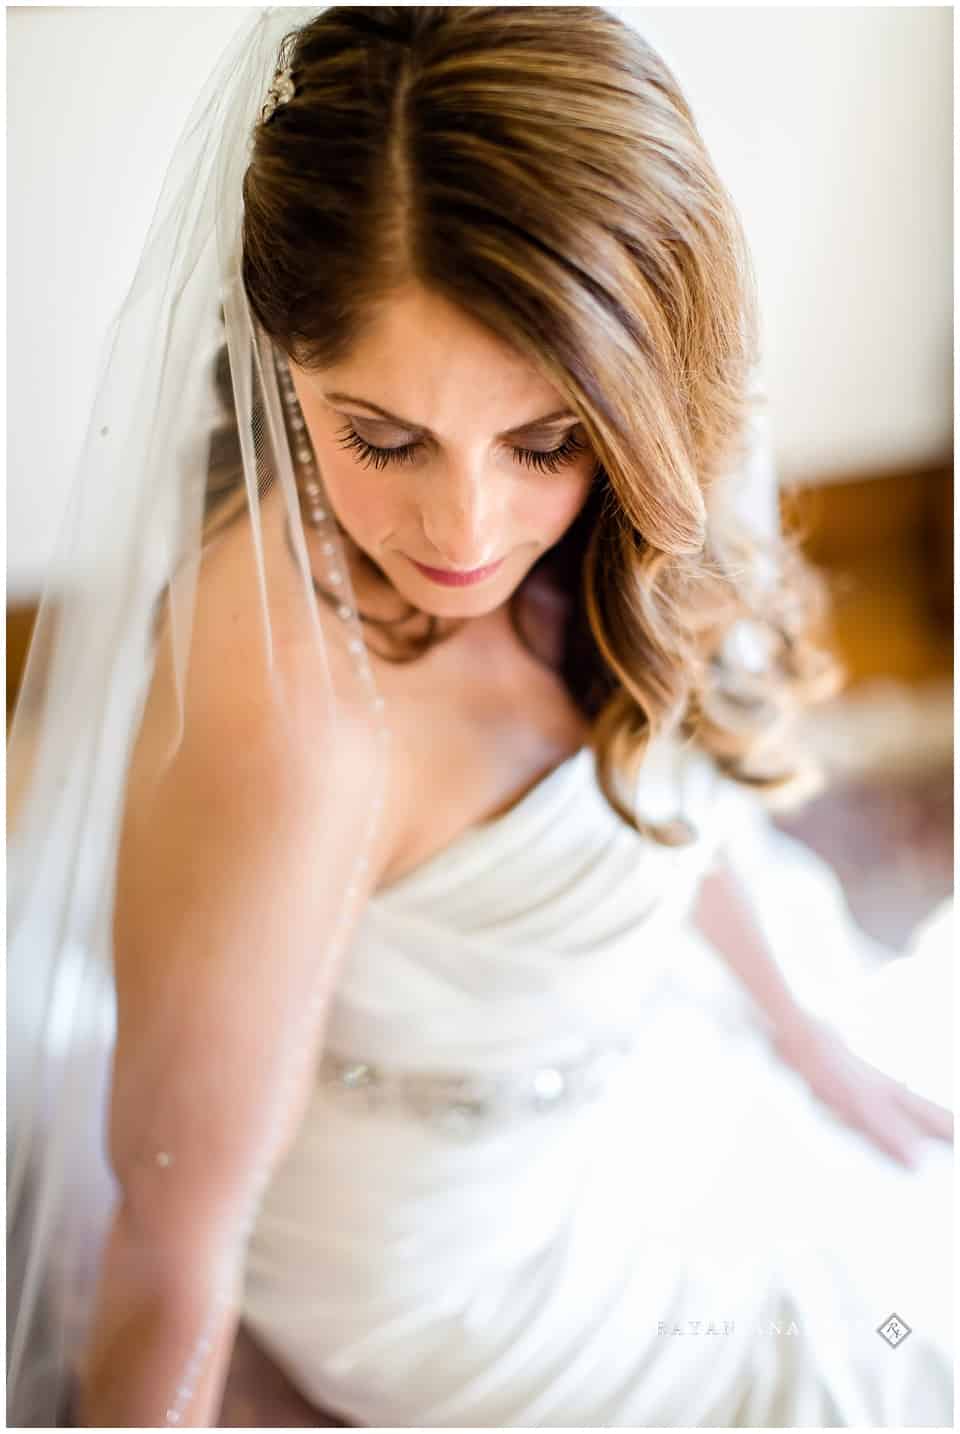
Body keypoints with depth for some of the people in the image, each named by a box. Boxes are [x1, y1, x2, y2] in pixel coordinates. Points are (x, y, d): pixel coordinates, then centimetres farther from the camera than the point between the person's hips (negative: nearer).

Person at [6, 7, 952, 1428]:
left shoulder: (597, 527, -20)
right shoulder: (286, 713, -42)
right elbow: (173, 1244, -29)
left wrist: (819, 1040, 12)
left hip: (630, 1057, 7)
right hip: (458, 1266, -6)